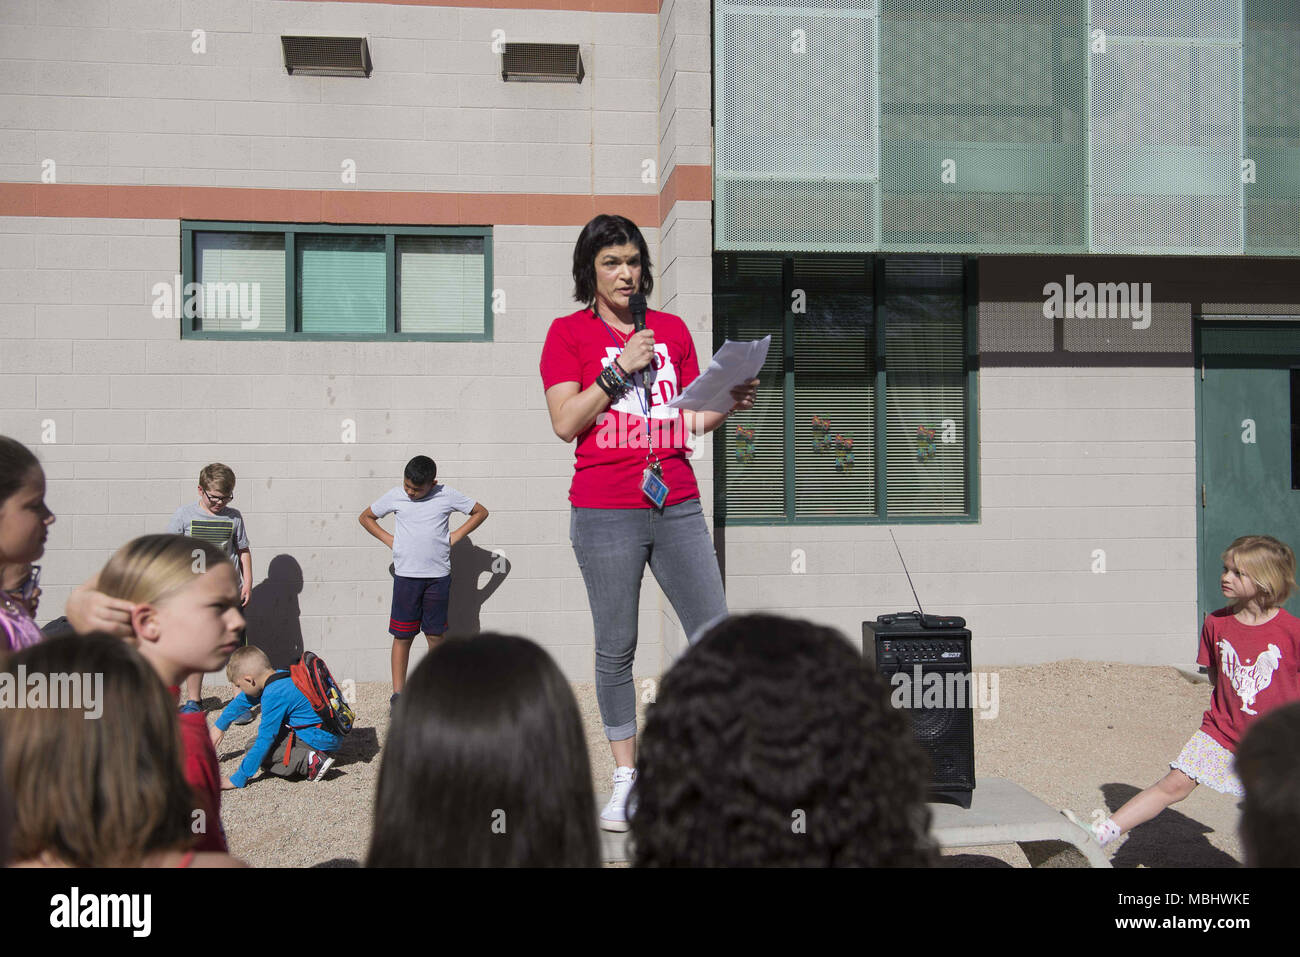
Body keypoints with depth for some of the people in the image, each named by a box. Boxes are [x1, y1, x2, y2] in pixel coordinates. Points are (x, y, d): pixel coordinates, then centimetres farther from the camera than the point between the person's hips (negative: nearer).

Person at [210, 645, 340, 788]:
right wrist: (220, 726, 41)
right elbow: (243, 700, 27)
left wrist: (237, 780, -12)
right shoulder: (279, 675, 8)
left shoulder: (274, 696, -20)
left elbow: (264, 741, -19)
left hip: (319, 739, -10)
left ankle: (309, 761, -21)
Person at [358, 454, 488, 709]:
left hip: (438, 575, 0)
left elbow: (481, 512, 11)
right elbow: (366, 517, 15)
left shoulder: (447, 495, 0)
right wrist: (389, 540, 4)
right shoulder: (395, 496, 1)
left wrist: (455, 536, 4)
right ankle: (398, 693, 6)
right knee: (402, 636, -1)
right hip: (406, 575, 0)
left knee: (436, 635, 6)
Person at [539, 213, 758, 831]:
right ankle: (625, 779, 17)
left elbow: (689, 421, 15)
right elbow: (565, 423, -6)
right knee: (616, 648, 4)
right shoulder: (569, 333, 4)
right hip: (605, 514, -3)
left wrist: (728, 405, -4)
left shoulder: (673, 330, 14)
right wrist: (619, 368, -11)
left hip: (677, 507, 3)